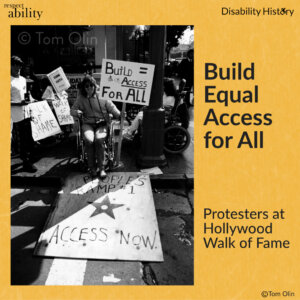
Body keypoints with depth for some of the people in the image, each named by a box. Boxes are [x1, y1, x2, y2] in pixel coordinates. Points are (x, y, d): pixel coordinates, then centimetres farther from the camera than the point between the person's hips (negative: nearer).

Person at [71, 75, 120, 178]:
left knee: (99, 139, -32)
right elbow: (72, 110, 12)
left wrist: (120, 115, -17)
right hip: (88, 124, 1)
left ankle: (101, 167, -18)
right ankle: (92, 167, -13)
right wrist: (77, 112, -13)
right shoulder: (81, 98, 7)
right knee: (89, 140, -31)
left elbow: (112, 108, 2)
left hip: (102, 124, -1)